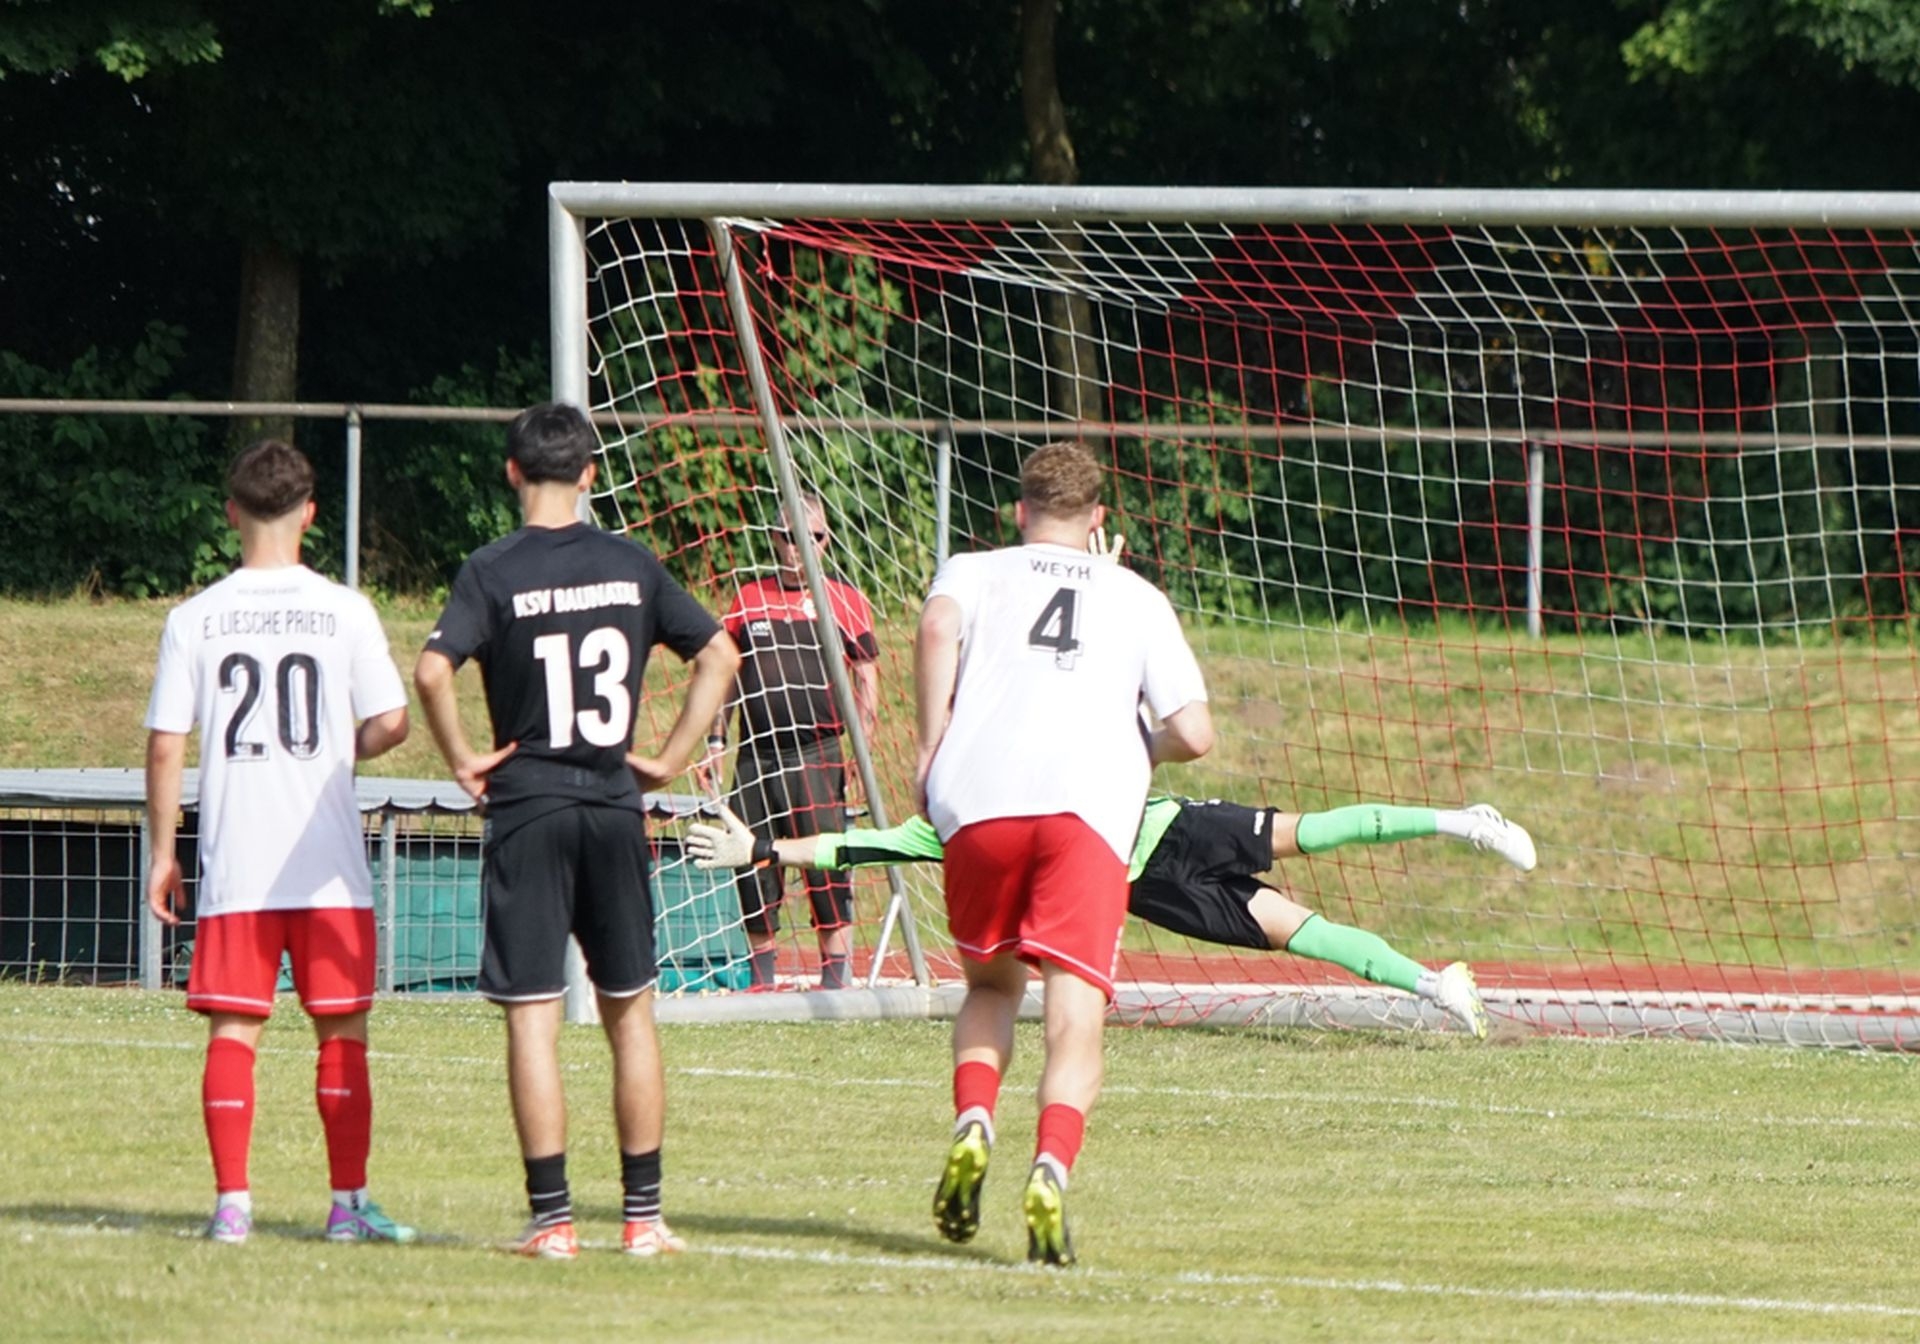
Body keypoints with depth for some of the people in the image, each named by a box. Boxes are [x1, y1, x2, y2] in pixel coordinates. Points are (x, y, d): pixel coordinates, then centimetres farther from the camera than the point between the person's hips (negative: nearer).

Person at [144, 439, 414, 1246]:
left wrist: (162, 853, 7)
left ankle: (231, 1201, -1)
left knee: (233, 1030, 4)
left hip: (232, 868, 1)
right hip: (329, 864, -1)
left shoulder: (194, 619, 0)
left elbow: (165, 746, -1)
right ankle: (348, 1203, 6)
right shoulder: (344, 612, -3)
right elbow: (390, 723, -4)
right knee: (342, 1032, 7)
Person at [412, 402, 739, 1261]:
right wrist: (669, 759, 9)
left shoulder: (493, 572, -6)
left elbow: (433, 670, -20)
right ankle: (642, 1215, 12)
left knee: (533, 1018, -1)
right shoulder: (632, 567, 4)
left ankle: (552, 1216, -4)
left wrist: (461, 760, -6)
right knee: (629, 1011, 11)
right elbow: (718, 655, 6)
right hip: (614, 804, 3)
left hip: (527, 806, -3)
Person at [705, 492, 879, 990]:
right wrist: (715, 738, 9)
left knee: (826, 871, -8)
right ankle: (761, 982, 15)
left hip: (817, 756, -3)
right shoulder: (748, 598, 12)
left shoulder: (845, 601, 4)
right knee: (754, 871, 6)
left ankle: (835, 981, -4)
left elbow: (867, 682, 3)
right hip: (756, 757, 3)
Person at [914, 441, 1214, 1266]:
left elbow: (937, 629, -4)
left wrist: (930, 751, 1)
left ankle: (972, 1128, -1)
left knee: (990, 986, 23)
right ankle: (1050, 1172, -28)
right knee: (1076, 1018, -5)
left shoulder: (971, 572, 22)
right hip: (1091, 803, -1)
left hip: (978, 796, 1)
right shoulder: (1138, 600, 24)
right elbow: (1194, 735, 14)